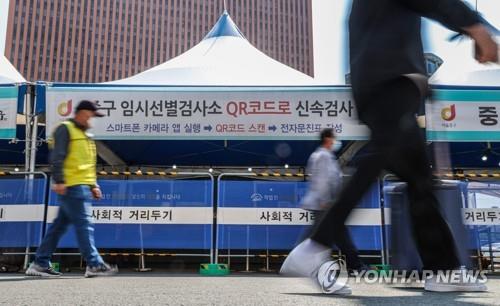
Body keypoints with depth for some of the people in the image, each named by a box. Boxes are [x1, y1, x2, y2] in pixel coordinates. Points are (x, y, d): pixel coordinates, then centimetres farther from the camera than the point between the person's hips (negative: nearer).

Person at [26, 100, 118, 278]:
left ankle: (40, 264, 16)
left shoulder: (83, 134, 25)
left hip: (82, 187, 9)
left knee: (60, 225, 10)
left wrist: (93, 185, 22)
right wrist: (59, 181, -20)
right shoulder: (65, 129, -3)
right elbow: (57, 157, -13)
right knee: (84, 224, -10)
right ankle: (94, 265, -8)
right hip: (71, 186, -9)